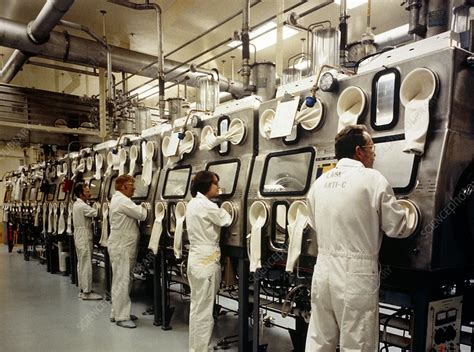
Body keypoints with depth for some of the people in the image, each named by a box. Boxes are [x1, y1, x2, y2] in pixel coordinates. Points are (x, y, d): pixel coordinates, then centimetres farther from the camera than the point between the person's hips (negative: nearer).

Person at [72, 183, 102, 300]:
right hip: (84, 239, -10)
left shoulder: (77, 204, 12)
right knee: (86, 265, -5)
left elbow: (91, 212, 6)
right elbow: (97, 213, -24)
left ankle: (82, 289, 22)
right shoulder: (82, 206, -19)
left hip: (79, 238, 10)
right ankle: (87, 292, 1)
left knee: (81, 264, 14)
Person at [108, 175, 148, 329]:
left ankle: (118, 312, 25)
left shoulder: (118, 199, 17)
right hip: (121, 247, -11)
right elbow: (142, 215, -16)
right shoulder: (122, 201, -17)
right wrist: (143, 208, 4)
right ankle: (121, 317, 2)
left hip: (123, 246, 11)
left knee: (123, 280, 16)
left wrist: (139, 208, -1)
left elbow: (133, 212, 17)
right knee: (122, 281, -5)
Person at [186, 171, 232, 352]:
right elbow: (228, 221, -9)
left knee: (197, 307, 17)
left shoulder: (193, 203, 11)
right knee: (204, 310, 0)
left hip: (196, 258, 10)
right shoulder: (207, 205, -18)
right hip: (207, 260, -10)